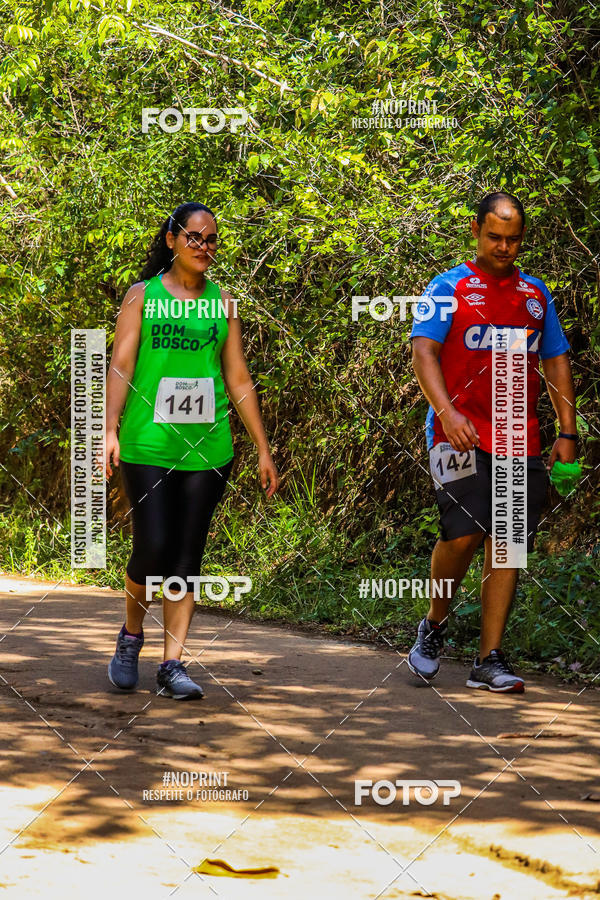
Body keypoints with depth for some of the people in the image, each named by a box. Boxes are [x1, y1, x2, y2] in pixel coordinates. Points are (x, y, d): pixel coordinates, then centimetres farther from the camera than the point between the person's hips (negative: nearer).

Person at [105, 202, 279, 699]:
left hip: (207, 447, 3)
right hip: (148, 445, -3)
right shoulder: (143, 296, 4)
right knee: (153, 547, -10)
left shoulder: (222, 302, 11)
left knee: (188, 556, 1)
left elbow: (238, 379, 13)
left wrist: (264, 449, 10)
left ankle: (173, 665, 5)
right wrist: (111, 429, -16)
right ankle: (131, 635, 17)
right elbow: (121, 366, -3)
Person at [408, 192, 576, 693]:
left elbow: (556, 362, 20)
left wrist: (568, 432, 11)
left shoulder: (536, 294, 18)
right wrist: (446, 412, -22)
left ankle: (490, 660, 4)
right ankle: (435, 625, 9)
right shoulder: (449, 289, 4)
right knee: (463, 534, -17)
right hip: (461, 435, -4)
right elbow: (423, 352, -6)